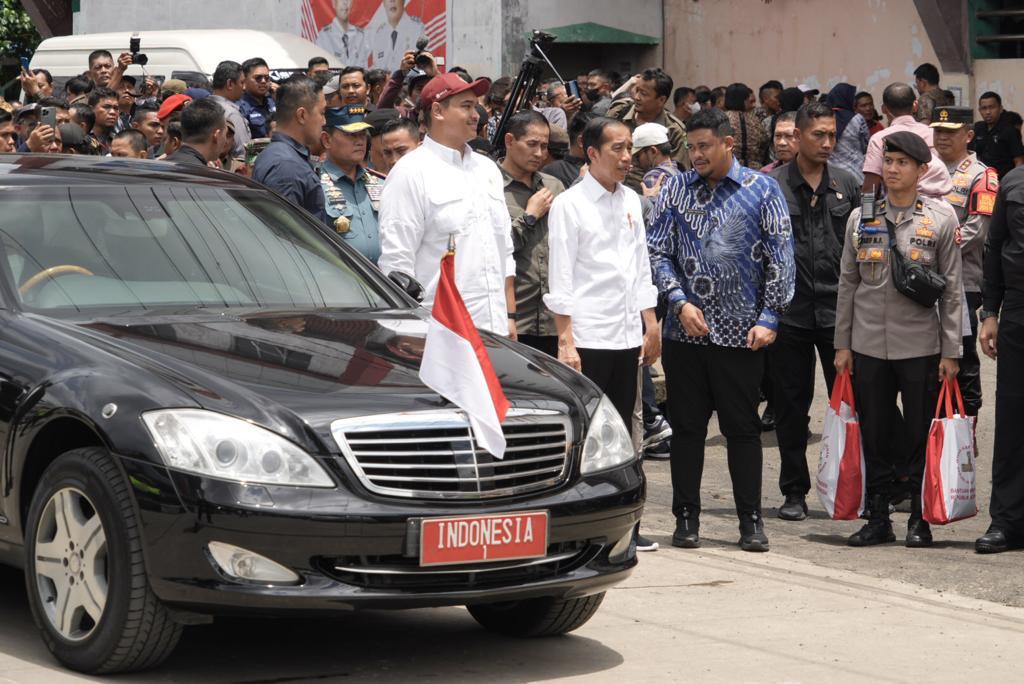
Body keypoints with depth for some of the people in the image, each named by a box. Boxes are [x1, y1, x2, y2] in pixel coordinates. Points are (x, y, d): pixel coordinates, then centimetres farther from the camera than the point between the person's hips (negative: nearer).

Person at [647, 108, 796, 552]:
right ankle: (686, 517, 15)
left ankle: (751, 520, 11)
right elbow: (658, 253, 5)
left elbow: (780, 258, 0)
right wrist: (680, 301, -9)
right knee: (686, 426, 6)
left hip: (740, 332, -2)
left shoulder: (762, 190, 1)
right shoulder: (675, 190, 6)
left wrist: (769, 318, -7)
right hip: (685, 329, 2)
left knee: (743, 427, 3)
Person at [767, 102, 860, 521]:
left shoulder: (848, 185, 7)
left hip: (839, 310, 1)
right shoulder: (772, 186, 0)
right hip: (790, 312, -1)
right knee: (791, 406, 7)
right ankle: (794, 491, 17)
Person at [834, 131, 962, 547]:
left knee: (921, 437, 3)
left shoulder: (941, 218, 0)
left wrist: (950, 351, -3)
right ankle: (877, 519, 14)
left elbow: (952, 289, 1)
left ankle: (920, 520, 13)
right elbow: (848, 284, 10)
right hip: (868, 345, 2)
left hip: (920, 346, -2)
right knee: (873, 436, 6)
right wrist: (842, 344, 6)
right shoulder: (861, 218, 6)